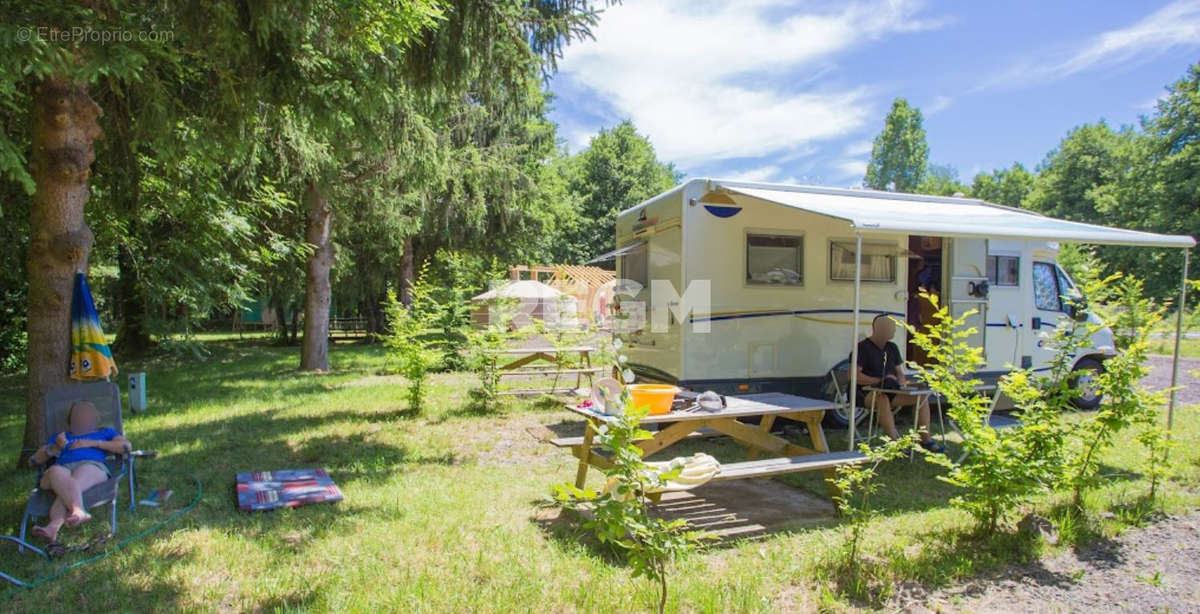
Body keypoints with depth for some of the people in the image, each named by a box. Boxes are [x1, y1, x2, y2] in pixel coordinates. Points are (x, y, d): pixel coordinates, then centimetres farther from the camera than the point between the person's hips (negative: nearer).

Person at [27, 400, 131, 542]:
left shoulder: (104, 432, 31)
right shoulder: (59, 436, 38)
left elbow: (126, 446, 11)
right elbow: (34, 460, 28)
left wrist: (93, 443, 4)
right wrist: (56, 447, 9)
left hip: (92, 466, -1)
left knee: (74, 485, -37)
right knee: (55, 472, -37)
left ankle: (53, 527, -61)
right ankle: (79, 512, -61)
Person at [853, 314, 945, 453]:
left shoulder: (892, 348, 16)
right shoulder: (863, 347, -8)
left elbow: (899, 372, 20)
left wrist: (902, 381, -5)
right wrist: (880, 381, -21)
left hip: (890, 392, 8)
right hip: (866, 393, -7)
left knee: (922, 396, -5)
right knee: (882, 399, -41)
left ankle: (925, 439, -1)